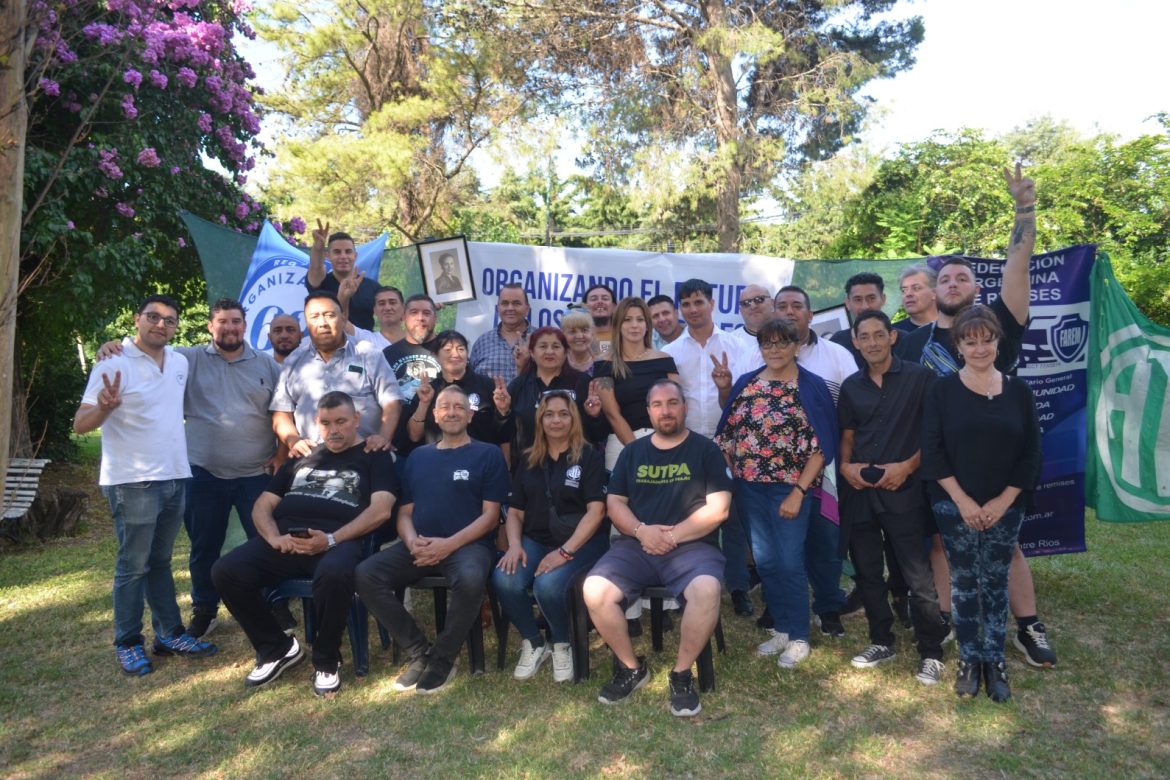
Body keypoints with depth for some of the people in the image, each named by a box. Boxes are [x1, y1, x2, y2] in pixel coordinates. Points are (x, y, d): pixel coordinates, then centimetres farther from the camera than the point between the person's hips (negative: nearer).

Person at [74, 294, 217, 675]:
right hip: (133, 483, -6)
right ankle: (128, 644, 14)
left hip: (175, 477, 6)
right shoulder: (113, 365, -11)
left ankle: (170, 634, 23)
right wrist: (104, 406, -35)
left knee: (161, 562, 15)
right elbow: (81, 424, -13)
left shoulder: (180, 362, 8)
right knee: (133, 566, 1)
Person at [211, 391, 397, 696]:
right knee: (226, 571, -19)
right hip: (285, 539, 5)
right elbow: (263, 505, 20)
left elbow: (380, 510, -3)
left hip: (339, 540, -5)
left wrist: (331, 539, -16)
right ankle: (277, 648, 4)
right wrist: (274, 537, -3)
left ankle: (326, 661, -9)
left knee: (334, 574, -38)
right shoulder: (302, 456, 26)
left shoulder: (374, 457, 12)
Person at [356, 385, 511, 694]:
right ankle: (419, 653, -6)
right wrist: (412, 542, -8)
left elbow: (490, 515, -2)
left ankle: (442, 660, -12)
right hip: (419, 546, 5)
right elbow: (405, 512, 16)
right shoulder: (418, 456, 19)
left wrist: (449, 544, -15)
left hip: (468, 544, -4)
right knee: (366, 574, -20)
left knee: (470, 579, -38)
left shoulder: (488, 454, 5)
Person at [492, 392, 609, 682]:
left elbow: (596, 511, -9)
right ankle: (533, 644, 1)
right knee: (504, 580, -27)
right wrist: (515, 545, -7)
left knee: (548, 584, -33)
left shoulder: (589, 457, 0)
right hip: (535, 540, 4)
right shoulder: (528, 461, 14)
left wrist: (564, 551, -19)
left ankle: (562, 645, -1)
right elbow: (515, 511, 13)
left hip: (580, 542, -4)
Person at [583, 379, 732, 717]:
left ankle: (682, 673, -9)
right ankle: (631, 668, 1)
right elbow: (614, 503, 11)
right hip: (636, 546, 3)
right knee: (594, 590, -23)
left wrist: (672, 536, -12)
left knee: (706, 590, -35)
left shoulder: (705, 449, 5)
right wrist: (641, 530, -9)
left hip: (692, 546, -3)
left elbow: (718, 509, -3)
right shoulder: (632, 452, 15)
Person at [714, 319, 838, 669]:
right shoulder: (745, 383, 8)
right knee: (765, 561, 11)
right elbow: (727, 433, 10)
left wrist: (798, 492, -14)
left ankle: (798, 637, 18)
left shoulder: (812, 386, -5)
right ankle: (780, 629, 27)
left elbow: (821, 445, -8)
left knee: (789, 562, 0)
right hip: (749, 487, 4)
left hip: (789, 488, -4)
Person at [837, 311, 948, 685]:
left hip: (903, 490, -5)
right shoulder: (851, 386, 11)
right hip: (858, 491, 5)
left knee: (918, 576, -3)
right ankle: (882, 641, 29)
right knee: (867, 572, 12)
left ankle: (931, 652, 14)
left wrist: (908, 465, -13)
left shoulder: (919, 378, -2)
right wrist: (846, 465, -2)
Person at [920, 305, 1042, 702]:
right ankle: (968, 659, 20)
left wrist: (1004, 501, -6)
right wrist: (962, 500, -12)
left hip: (1005, 507, 1)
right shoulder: (943, 390, -3)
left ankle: (995, 661, 22)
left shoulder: (1018, 390, 3)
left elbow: (1031, 452, 2)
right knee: (963, 583, 7)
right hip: (955, 506, -1)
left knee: (996, 583, 9)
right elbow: (932, 450, -6)